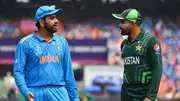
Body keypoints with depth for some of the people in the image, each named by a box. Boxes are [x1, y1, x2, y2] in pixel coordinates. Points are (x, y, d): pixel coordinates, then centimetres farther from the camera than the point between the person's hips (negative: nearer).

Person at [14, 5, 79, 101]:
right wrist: (26, 92, -19)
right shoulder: (25, 43, 1)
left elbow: (68, 72, 15)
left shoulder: (62, 42, 13)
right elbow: (18, 71, -4)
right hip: (36, 93, -3)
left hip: (59, 93, 3)